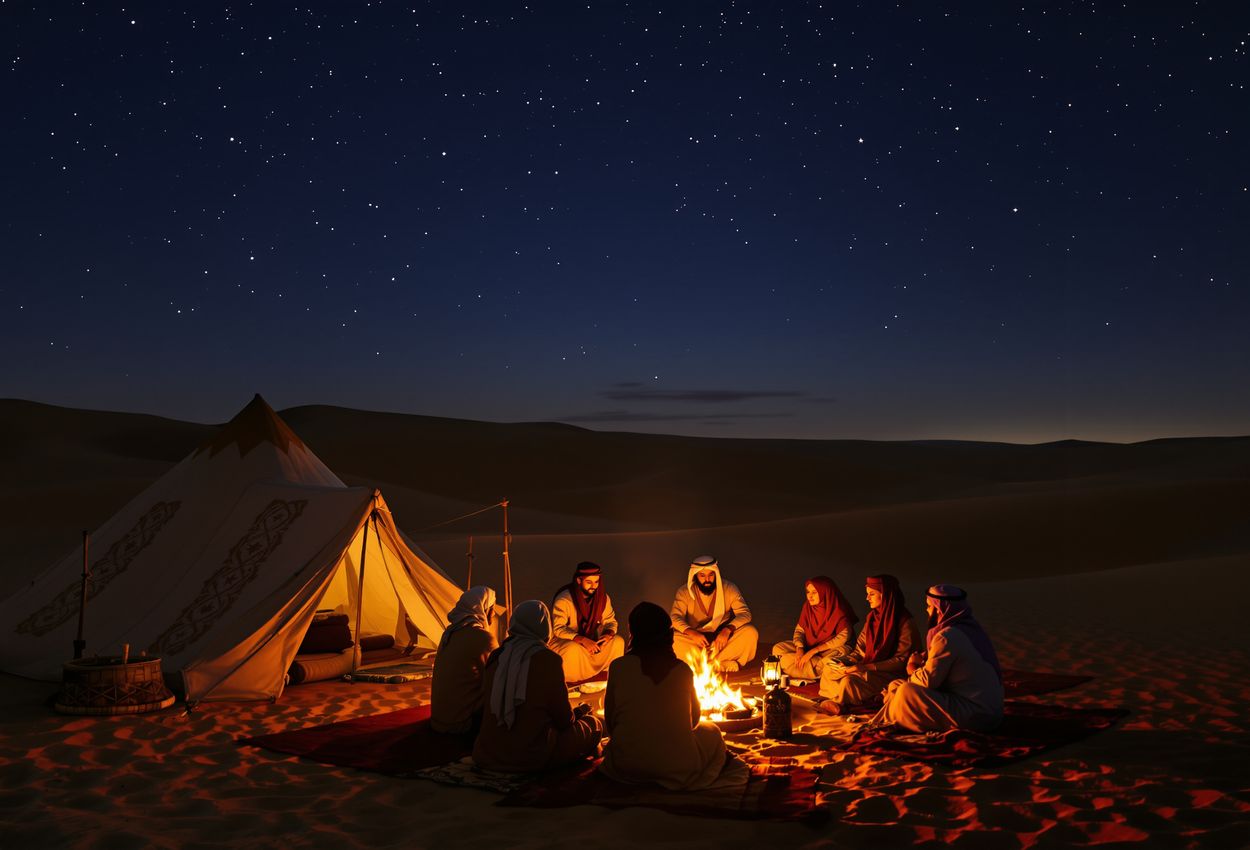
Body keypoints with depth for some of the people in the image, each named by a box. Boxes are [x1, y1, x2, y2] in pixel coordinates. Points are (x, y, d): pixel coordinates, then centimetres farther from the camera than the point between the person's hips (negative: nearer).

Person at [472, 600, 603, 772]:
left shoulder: (496, 657, 2)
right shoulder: (548, 660, -13)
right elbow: (563, 719, -5)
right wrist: (578, 712, 19)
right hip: (532, 758, -6)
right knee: (593, 725, 14)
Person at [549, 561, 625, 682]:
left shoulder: (603, 597, -7)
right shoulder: (563, 600, -22)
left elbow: (610, 621, 1)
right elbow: (558, 629, -27)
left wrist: (608, 634, -24)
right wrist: (582, 640, -39)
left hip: (590, 642, 5)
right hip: (563, 641, -5)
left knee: (618, 641, -17)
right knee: (573, 649, -38)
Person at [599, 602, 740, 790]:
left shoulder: (618, 667, -10)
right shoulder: (683, 670, -7)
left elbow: (609, 720, -2)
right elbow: (694, 719, 6)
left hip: (626, 767, -1)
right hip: (678, 767, 1)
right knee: (711, 731, 29)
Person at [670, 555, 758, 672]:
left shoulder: (729, 589, -6)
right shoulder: (684, 592, -6)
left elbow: (745, 613, -13)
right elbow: (675, 617, -15)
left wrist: (727, 630, -33)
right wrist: (692, 632, -35)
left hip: (722, 639, 0)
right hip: (697, 640, 0)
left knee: (750, 632, -26)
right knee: (674, 638, -31)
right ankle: (724, 664, -28)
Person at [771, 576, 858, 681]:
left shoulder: (839, 610, -17)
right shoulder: (808, 606, -1)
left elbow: (843, 637, -22)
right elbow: (799, 630, 5)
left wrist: (813, 651, -24)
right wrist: (799, 648, -17)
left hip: (833, 648, -6)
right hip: (809, 645, 6)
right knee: (778, 649, -11)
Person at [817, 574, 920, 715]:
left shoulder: (905, 623, -13)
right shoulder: (872, 617, 10)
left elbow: (901, 661, -15)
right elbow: (860, 650, 12)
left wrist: (866, 668, -21)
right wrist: (845, 661, -8)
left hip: (891, 675, -8)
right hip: (868, 669, 8)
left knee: (850, 680, -32)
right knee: (829, 669, -12)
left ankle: (841, 704, -5)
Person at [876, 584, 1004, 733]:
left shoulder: (947, 637, -18)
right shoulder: (969, 628, 12)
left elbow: (928, 680, -17)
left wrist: (913, 671, 4)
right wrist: (925, 660, 3)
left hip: (974, 717, -10)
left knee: (907, 691, -17)